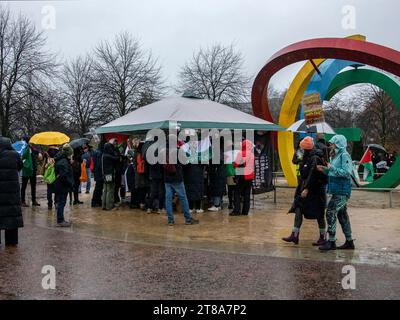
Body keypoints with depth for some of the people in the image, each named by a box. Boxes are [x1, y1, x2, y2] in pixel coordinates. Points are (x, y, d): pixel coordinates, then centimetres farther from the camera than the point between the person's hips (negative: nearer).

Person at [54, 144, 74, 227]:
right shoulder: (64, 162, -20)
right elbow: (64, 176, -26)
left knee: (60, 202, 15)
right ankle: (60, 221, 5)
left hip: (59, 185, 10)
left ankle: (61, 220, 25)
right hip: (63, 186, -10)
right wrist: (70, 184, -18)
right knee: (61, 203, -2)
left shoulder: (59, 159, 11)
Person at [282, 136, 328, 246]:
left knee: (319, 214, 1)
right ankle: (294, 235, 7)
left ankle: (322, 238, 13)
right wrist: (303, 188, 17)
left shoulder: (315, 158, -17)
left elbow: (313, 175, -24)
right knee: (298, 210, 5)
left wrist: (306, 189, -26)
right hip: (306, 188, 10)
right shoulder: (307, 158, 13)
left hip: (315, 190, -10)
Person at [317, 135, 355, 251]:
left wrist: (331, 168, -18)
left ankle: (331, 241, -6)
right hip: (338, 190, 10)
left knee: (331, 213, -11)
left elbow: (346, 172, -21)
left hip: (341, 191, -10)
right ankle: (349, 241, 21)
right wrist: (324, 170, 7)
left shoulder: (344, 155, -12)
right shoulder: (336, 156, 16)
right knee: (342, 215, 13)